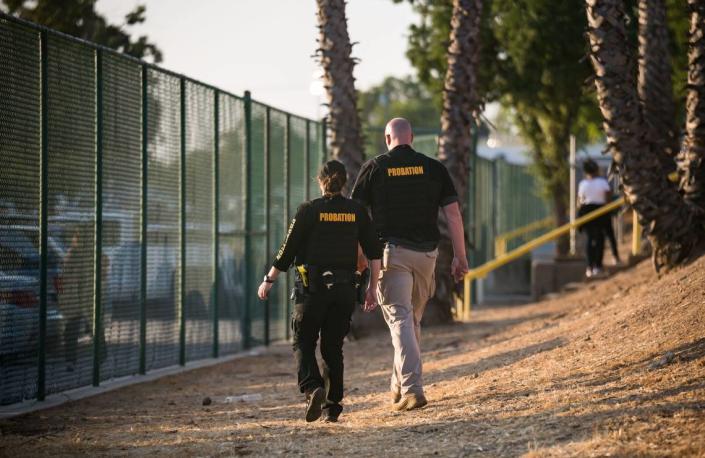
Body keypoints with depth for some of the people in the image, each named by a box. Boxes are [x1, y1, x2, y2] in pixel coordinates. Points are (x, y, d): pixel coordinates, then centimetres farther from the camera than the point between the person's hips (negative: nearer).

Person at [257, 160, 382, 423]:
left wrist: (269, 280, 8)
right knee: (333, 347, 13)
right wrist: (372, 289, 10)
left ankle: (312, 388, -18)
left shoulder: (309, 210, -4)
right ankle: (332, 406, 10)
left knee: (303, 343, 7)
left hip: (312, 287, -3)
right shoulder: (357, 211, 4)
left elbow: (288, 251, -4)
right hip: (344, 289, 3)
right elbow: (374, 253, 2)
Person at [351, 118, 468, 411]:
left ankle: (412, 389, -21)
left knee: (400, 320, -7)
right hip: (426, 254, 3)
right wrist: (460, 257, 6)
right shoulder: (433, 168, 6)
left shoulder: (374, 167, 2)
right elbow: (453, 213, 2)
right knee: (413, 320, 17)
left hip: (391, 252, -3)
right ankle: (400, 386, 25)